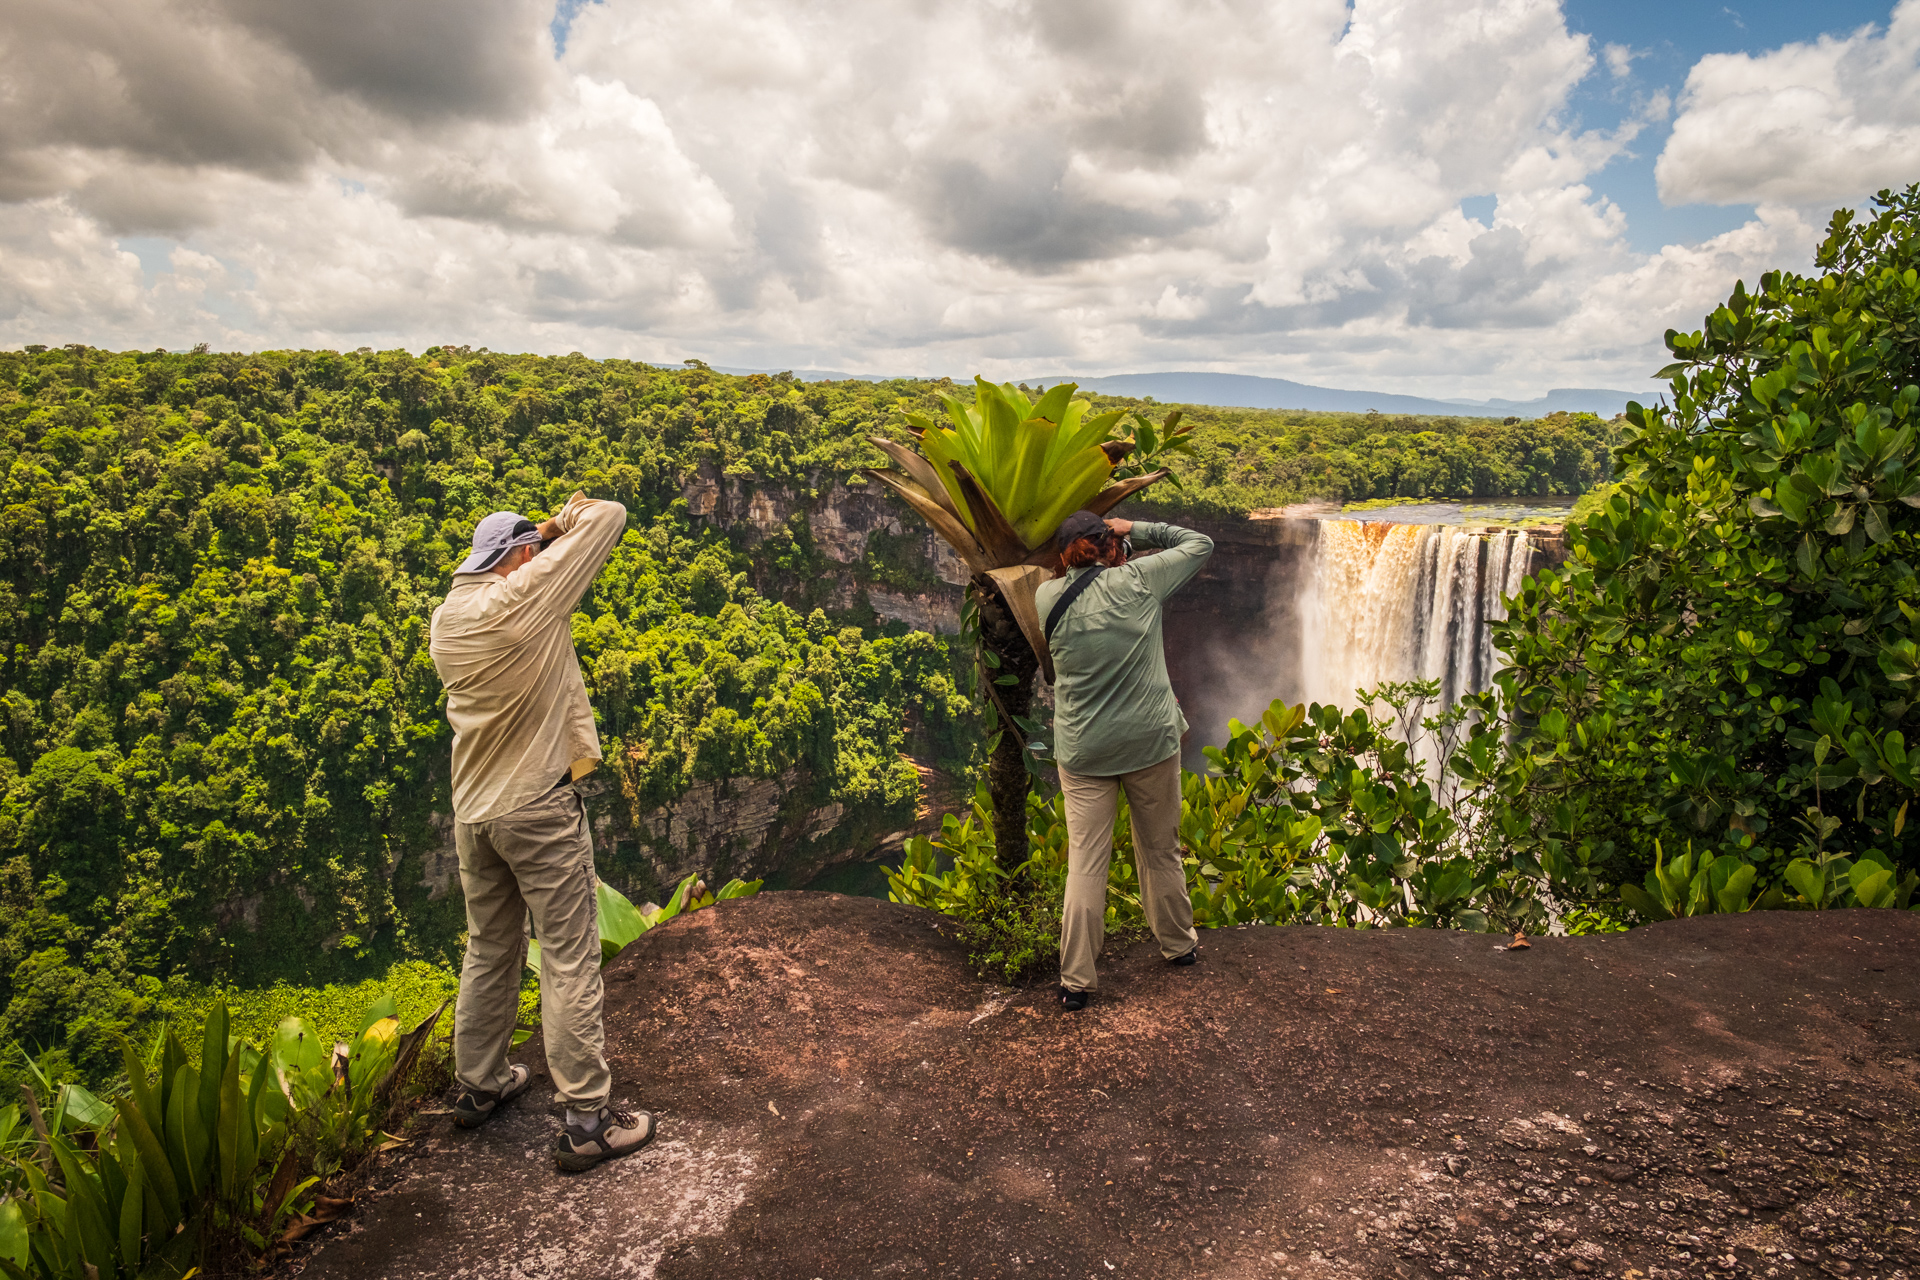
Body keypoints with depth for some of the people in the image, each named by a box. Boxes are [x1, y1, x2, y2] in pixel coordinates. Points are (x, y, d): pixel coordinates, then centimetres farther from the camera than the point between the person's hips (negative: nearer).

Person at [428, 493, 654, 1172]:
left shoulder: (448, 616, 4)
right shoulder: (531, 593, -16)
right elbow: (609, 515, -11)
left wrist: (545, 534, 14)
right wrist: (567, 519, 9)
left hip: (473, 811, 8)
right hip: (538, 809, -7)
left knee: (489, 952, 21)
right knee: (569, 962, -1)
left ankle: (478, 1084, 36)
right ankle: (587, 1121, 6)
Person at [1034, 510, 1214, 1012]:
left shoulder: (1046, 598, -4)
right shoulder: (1136, 581, -8)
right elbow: (1199, 543, 6)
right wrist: (1136, 528, 9)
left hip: (1082, 752, 1)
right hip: (1150, 743, 0)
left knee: (1085, 863, 5)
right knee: (1160, 851, 18)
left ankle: (1075, 980, 9)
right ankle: (1178, 944, 38)